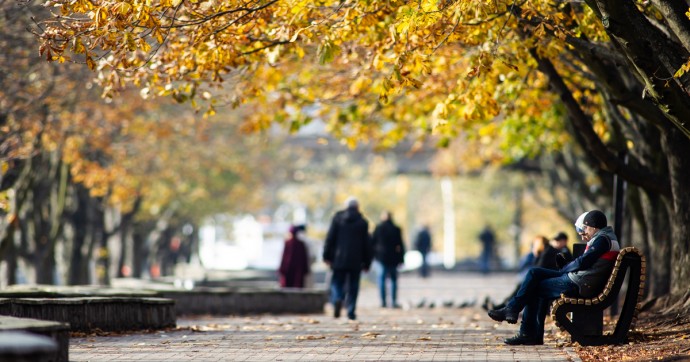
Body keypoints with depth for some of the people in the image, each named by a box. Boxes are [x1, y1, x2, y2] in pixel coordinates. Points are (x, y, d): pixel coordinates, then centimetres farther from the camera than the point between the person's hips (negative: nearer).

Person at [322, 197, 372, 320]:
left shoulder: (337, 218, 2)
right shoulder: (363, 222, 3)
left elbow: (330, 238, -1)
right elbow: (366, 244, 5)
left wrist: (327, 256, 2)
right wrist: (366, 263, 10)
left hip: (339, 259, 0)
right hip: (355, 260, 0)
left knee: (337, 282, 6)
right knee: (353, 286, 5)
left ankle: (337, 299, -22)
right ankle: (351, 311, 1)